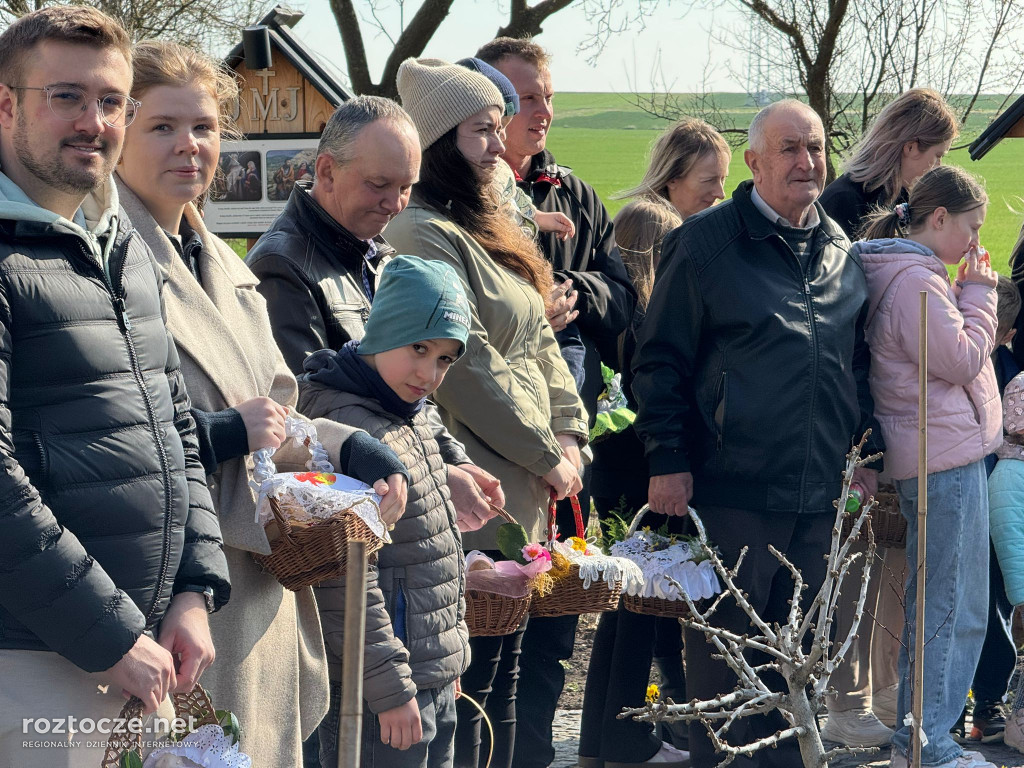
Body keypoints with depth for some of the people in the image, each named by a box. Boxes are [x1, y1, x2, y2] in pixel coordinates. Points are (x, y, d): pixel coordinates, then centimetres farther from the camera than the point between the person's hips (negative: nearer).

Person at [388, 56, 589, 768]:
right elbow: (470, 368, -18)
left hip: (525, 491, 10)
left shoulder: (490, 229, 18)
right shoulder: (421, 234, -13)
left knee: (503, 676, 14)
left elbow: (540, 342, 17)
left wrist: (570, 432, 3)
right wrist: (546, 455, -11)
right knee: (471, 681, -5)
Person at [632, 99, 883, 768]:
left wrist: (866, 447, 16)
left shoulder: (841, 250, 12)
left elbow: (858, 360, 21)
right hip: (732, 487, -5)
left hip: (818, 492, 5)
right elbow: (660, 360, -5)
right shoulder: (705, 243, -5)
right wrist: (668, 460, -10)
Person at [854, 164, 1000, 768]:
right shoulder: (917, 280, -16)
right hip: (947, 455, -11)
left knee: (934, 604, 16)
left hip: (938, 454, 11)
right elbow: (962, 360, -18)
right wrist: (979, 294, -7)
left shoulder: (913, 273, 17)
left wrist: (969, 295, 12)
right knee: (955, 610, -6)